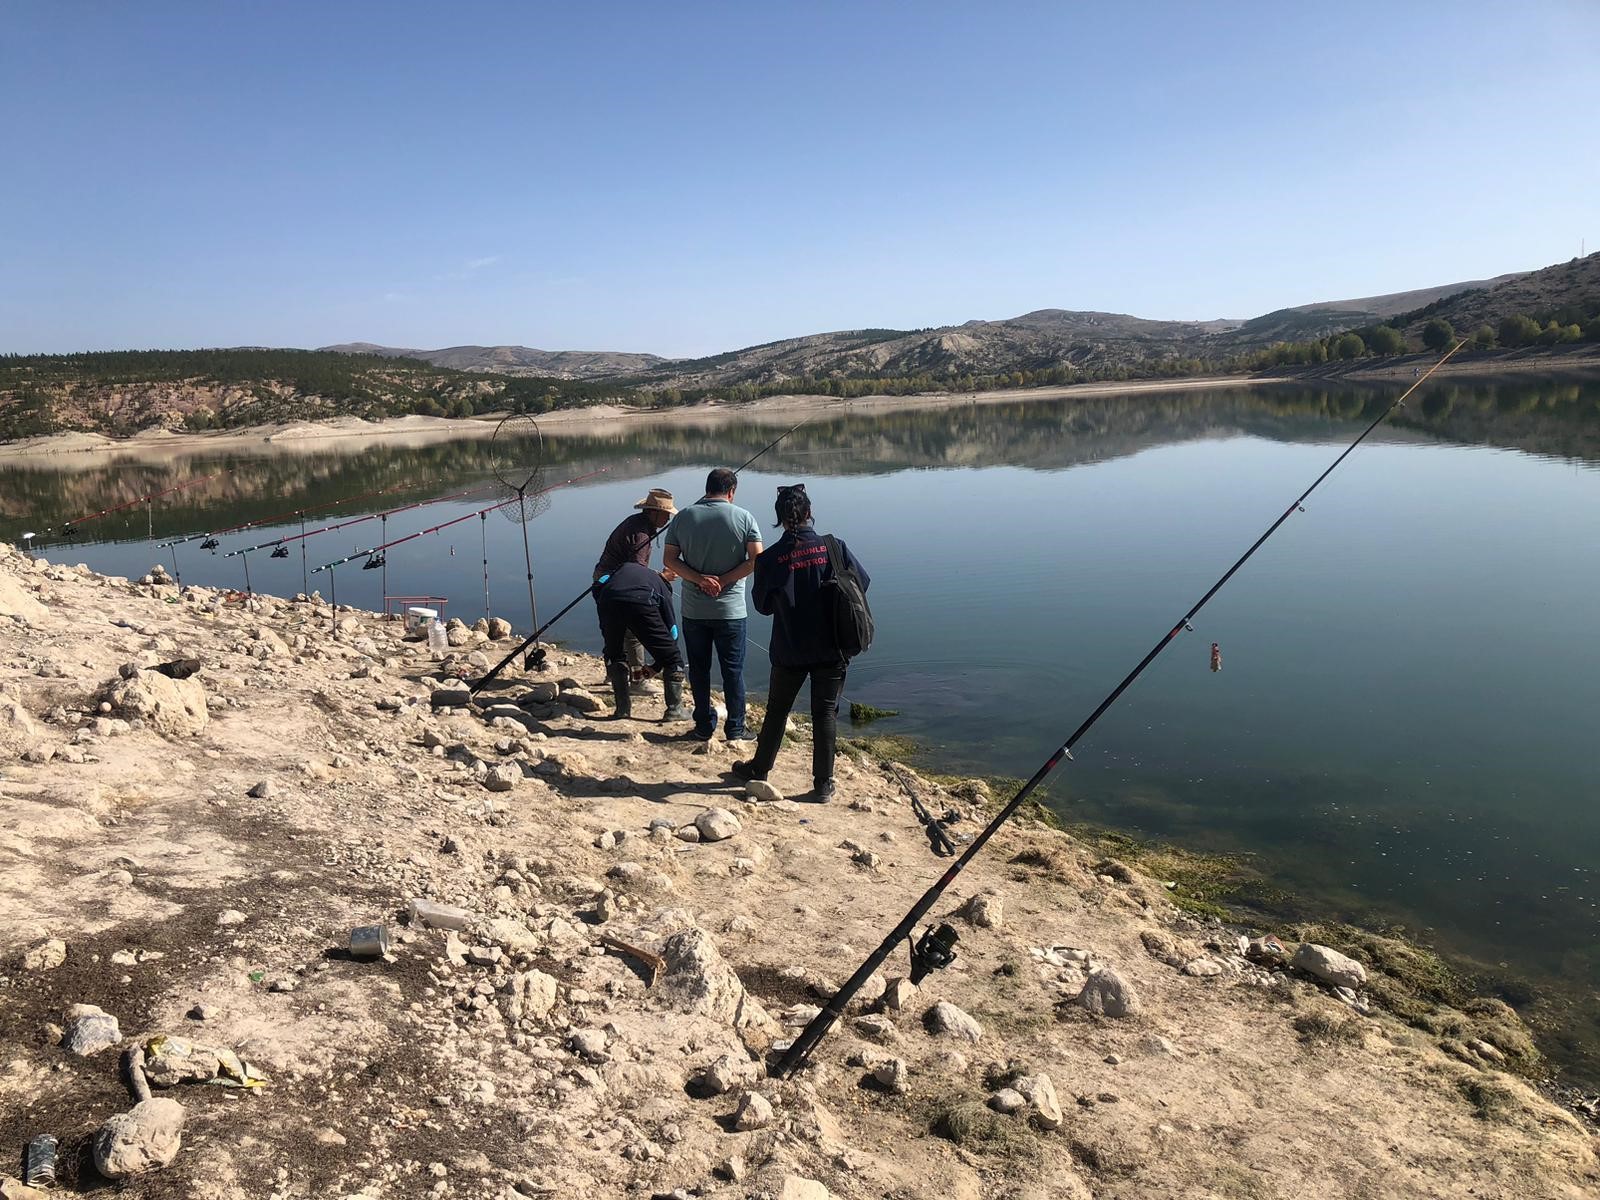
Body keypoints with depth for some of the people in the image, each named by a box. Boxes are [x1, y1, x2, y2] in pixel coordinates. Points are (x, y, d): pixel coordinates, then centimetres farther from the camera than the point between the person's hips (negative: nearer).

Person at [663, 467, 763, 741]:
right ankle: (735, 729, 13)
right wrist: (723, 580, -9)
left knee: (699, 670, 12)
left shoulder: (683, 517, 0)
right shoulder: (743, 518, -6)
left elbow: (669, 559, -2)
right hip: (731, 610, -1)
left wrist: (700, 579, -10)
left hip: (694, 610, 2)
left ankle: (704, 726, 19)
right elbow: (756, 559, -12)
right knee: (733, 671, 8)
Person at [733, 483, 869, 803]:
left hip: (789, 651, 0)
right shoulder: (834, 547, -9)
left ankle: (759, 768, 34)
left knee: (777, 710, 18)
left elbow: (762, 605, 1)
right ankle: (823, 785, 11)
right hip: (831, 650, 0)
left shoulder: (770, 558, -9)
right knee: (825, 712, 8)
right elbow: (863, 582, -2)